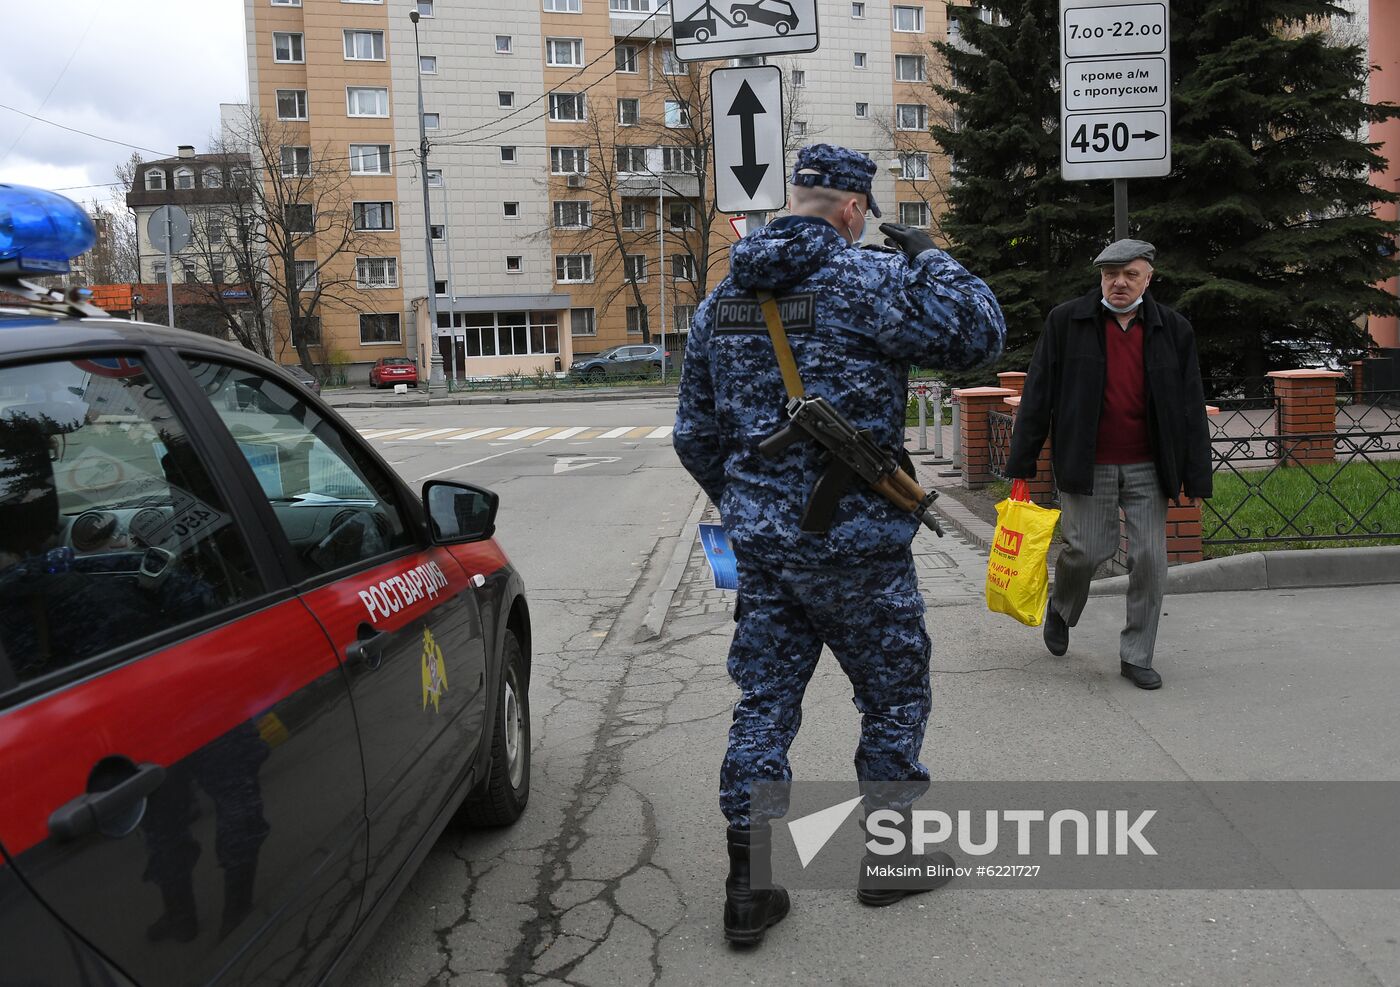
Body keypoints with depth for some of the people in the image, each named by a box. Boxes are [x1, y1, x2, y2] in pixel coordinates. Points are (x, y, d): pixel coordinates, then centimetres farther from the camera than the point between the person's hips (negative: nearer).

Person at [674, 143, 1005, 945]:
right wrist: (930, 260, 4)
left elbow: (695, 434, 13)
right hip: (856, 541, -5)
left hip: (760, 541, 6)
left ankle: (750, 886, 16)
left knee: (765, 703, 12)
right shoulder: (866, 279, -12)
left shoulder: (723, 299, 9)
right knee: (895, 696, 14)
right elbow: (979, 336, -11)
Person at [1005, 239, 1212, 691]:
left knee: (1150, 559, 1)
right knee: (1088, 550, -3)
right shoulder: (1066, 322, -1)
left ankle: (1137, 656, 15)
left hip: (1147, 467, 3)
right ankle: (1060, 608, 31)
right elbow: (1037, 396, -1)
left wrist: (1196, 477, 3)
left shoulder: (1173, 330, 6)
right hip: (1087, 464, -2)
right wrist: (1021, 464, -3)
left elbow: (1190, 408, 7)